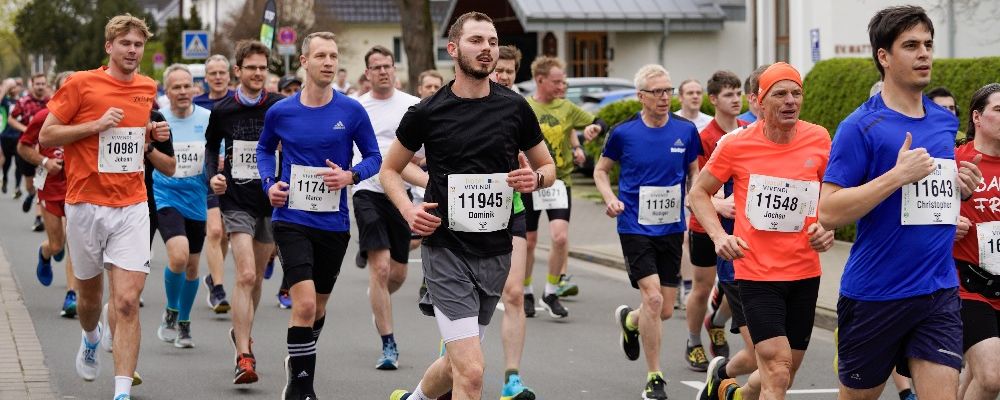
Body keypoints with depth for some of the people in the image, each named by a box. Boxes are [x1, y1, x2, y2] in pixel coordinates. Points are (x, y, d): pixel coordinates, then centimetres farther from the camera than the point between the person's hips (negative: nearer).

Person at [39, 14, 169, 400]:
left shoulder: (149, 89, 8)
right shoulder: (81, 84, -5)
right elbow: (46, 136, -5)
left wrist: (154, 134, 3)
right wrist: (97, 125, -15)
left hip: (132, 206, 2)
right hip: (86, 205, -1)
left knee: (127, 302, -11)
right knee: (89, 293, 15)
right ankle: (90, 339, 50)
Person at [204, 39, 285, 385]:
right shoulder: (222, 110, -1)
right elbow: (211, 146, 15)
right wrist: (212, 175, -2)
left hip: (271, 200, 2)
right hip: (237, 201, -2)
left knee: (257, 275, 14)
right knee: (246, 275, -15)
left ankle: (241, 332, 39)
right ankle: (244, 356, -16)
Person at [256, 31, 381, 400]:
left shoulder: (352, 112, -4)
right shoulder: (280, 112, -2)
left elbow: (373, 156, 5)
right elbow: (265, 148, 17)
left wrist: (351, 176, -15)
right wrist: (269, 183, 1)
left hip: (334, 223, 2)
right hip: (292, 219, -2)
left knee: (318, 308, 16)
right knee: (305, 303, -18)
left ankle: (298, 361, 43)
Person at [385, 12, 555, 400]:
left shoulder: (515, 108, 2)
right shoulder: (427, 113, -4)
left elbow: (548, 167, 15)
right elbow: (389, 169, 10)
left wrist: (536, 178, -9)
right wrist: (408, 209, -9)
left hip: (495, 251, 4)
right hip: (446, 250, -4)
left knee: (457, 363, 17)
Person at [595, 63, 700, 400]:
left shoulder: (686, 131, 0)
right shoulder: (624, 132, -6)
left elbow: (694, 172, 14)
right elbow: (601, 170, 8)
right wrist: (610, 199, -9)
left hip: (672, 229, 3)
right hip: (635, 228, -3)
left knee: (665, 310, 6)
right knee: (652, 297, -17)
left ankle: (629, 321, 43)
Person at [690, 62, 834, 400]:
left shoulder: (819, 140, -1)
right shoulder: (736, 145, -8)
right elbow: (699, 193, 5)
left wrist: (828, 228, -3)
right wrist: (719, 236, -10)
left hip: (805, 272, 4)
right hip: (756, 271, -4)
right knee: (777, 368, -17)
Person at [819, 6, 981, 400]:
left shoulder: (946, 122, 9)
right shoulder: (861, 127, -10)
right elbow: (829, 213, -17)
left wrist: (963, 188, 3)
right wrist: (897, 175, -23)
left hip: (940, 293, 4)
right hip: (874, 294, -4)